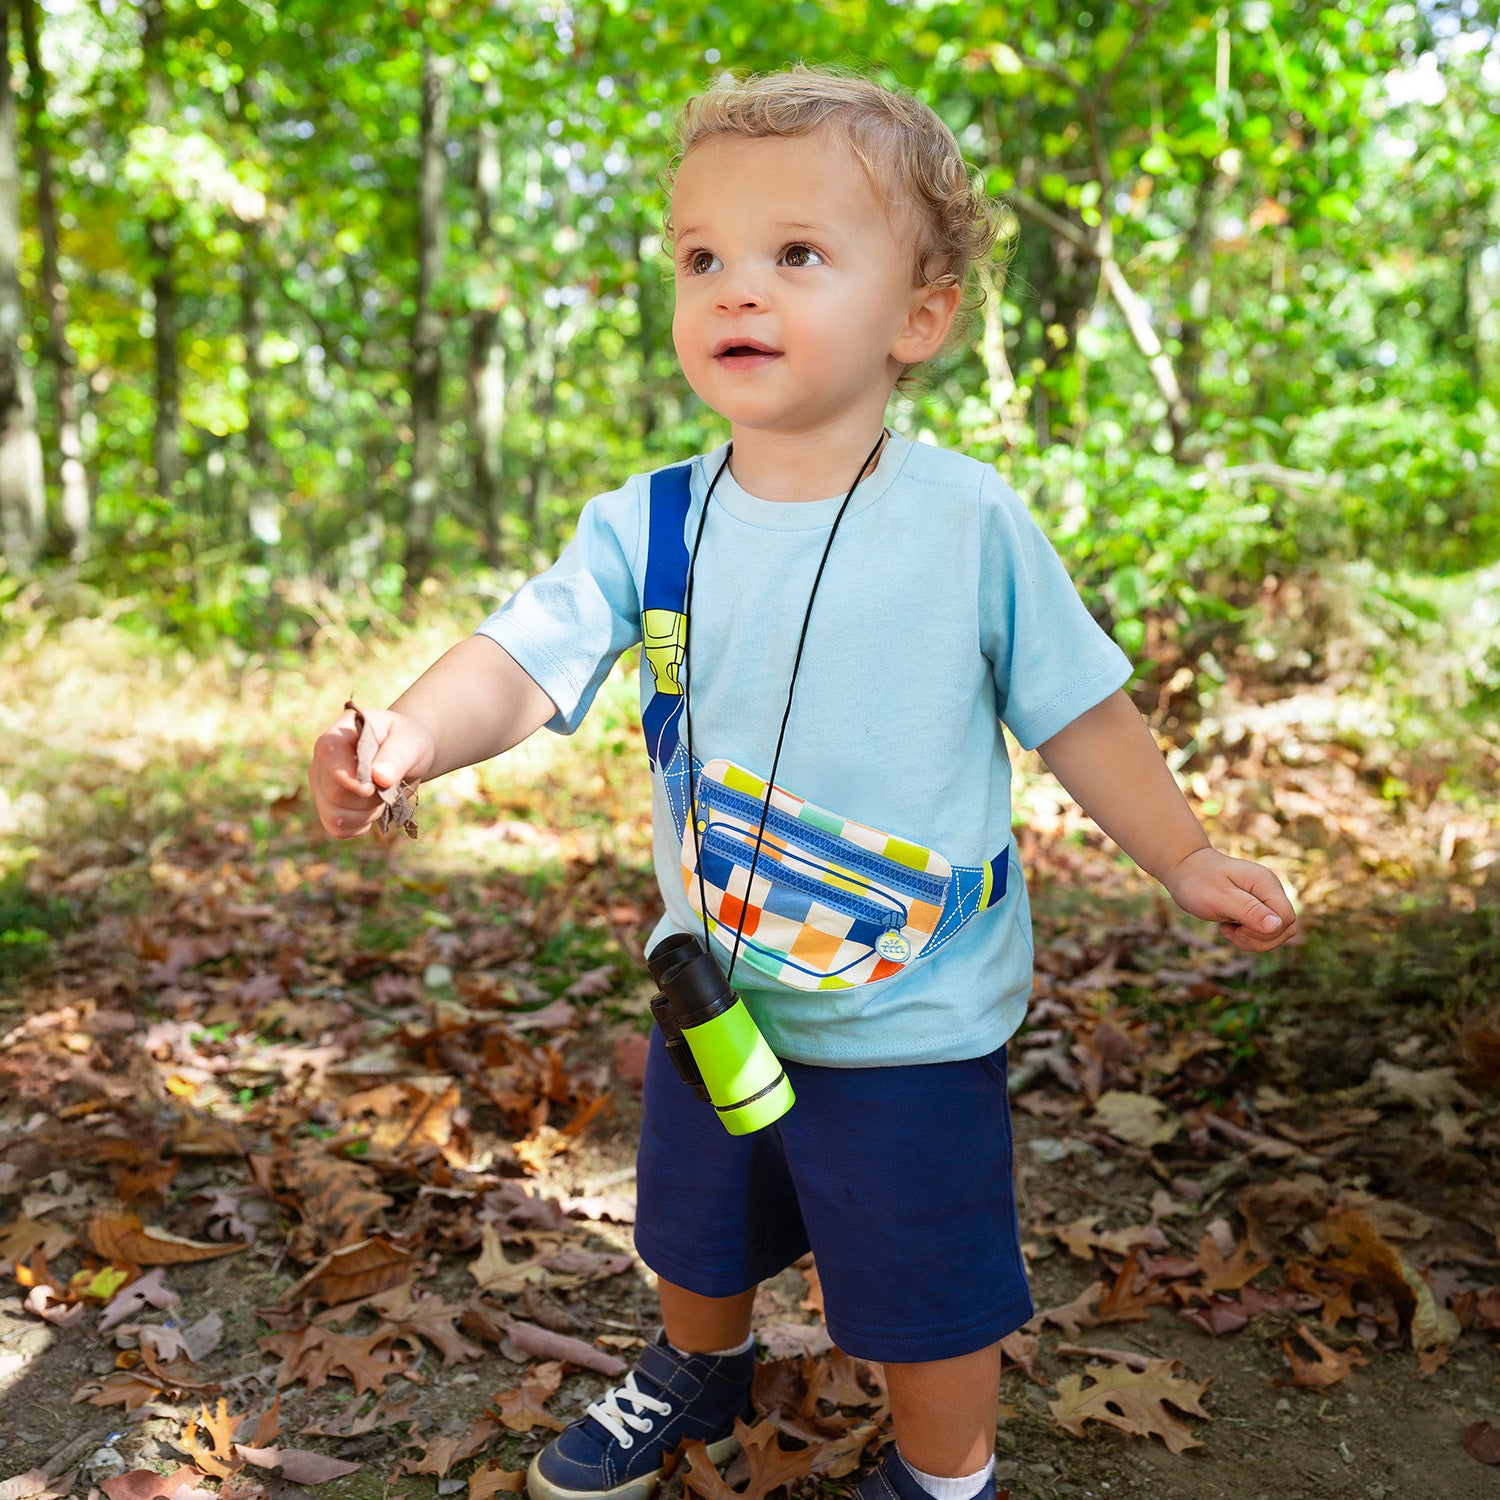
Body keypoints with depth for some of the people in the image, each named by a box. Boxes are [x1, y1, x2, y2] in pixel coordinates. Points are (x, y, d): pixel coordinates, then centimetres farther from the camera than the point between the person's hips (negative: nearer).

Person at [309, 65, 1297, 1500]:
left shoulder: (970, 521, -15)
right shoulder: (646, 527, -10)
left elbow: (1075, 710, -5)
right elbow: (525, 655, -23)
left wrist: (1186, 861, 0)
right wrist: (413, 730, -43)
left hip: (913, 1025, -3)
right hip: (714, 994, 4)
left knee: (928, 1298, 12)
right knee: (694, 1233, 28)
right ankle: (700, 1374, 61)